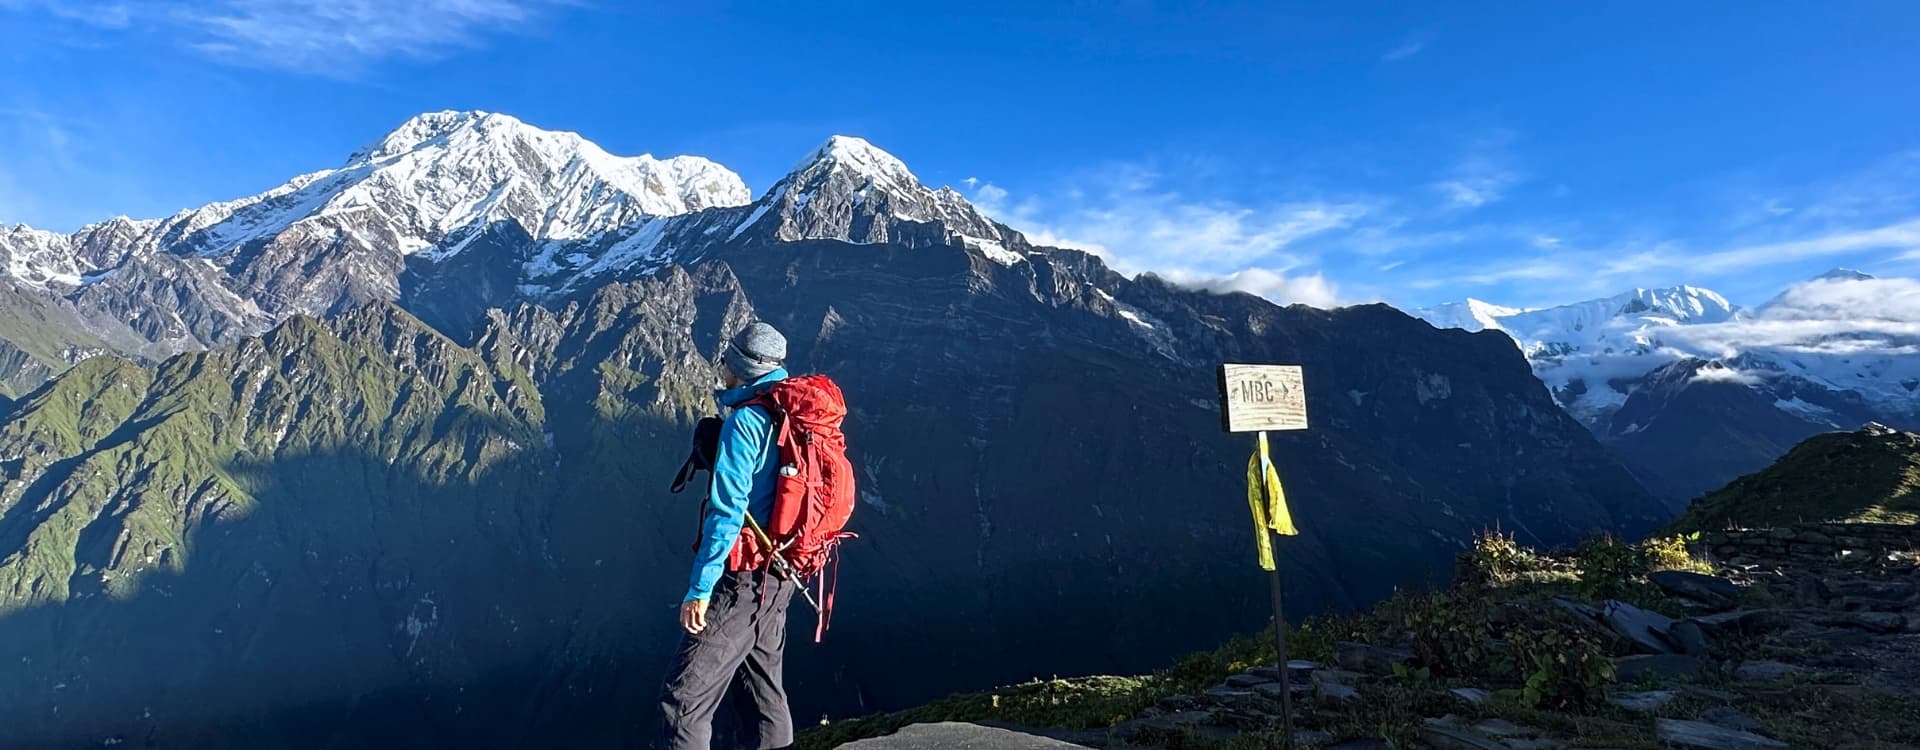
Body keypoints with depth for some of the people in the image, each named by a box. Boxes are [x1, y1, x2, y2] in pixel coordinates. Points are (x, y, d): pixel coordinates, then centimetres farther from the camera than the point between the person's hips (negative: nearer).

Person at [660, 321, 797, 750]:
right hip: (780, 575, 9)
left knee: (684, 697, -1)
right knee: (762, 688, 19)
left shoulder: (745, 421, -17)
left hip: (742, 577, -9)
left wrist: (699, 589, -19)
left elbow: (727, 511, -22)